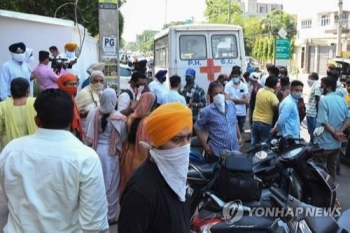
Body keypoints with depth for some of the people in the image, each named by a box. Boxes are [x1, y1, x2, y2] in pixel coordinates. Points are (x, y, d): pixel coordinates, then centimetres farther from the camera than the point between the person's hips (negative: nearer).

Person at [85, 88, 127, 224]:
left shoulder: (93, 113, -9)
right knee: (111, 184, 11)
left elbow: (88, 135, 0)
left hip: (95, 151, 3)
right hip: (111, 153, -3)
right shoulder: (119, 118, -16)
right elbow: (123, 137, -5)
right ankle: (110, 216, 22)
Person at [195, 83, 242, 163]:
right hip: (217, 152, -5)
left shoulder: (231, 105, 5)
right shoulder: (207, 111, -11)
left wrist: (239, 137, 12)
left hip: (235, 149, 5)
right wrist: (205, 146, -10)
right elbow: (198, 128, -6)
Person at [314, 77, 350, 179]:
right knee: (332, 168, 17)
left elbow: (323, 121, -22)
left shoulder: (324, 100, -16)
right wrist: (339, 131, -9)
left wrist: (335, 133, -13)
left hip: (324, 143, -7)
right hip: (337, 143, 7)